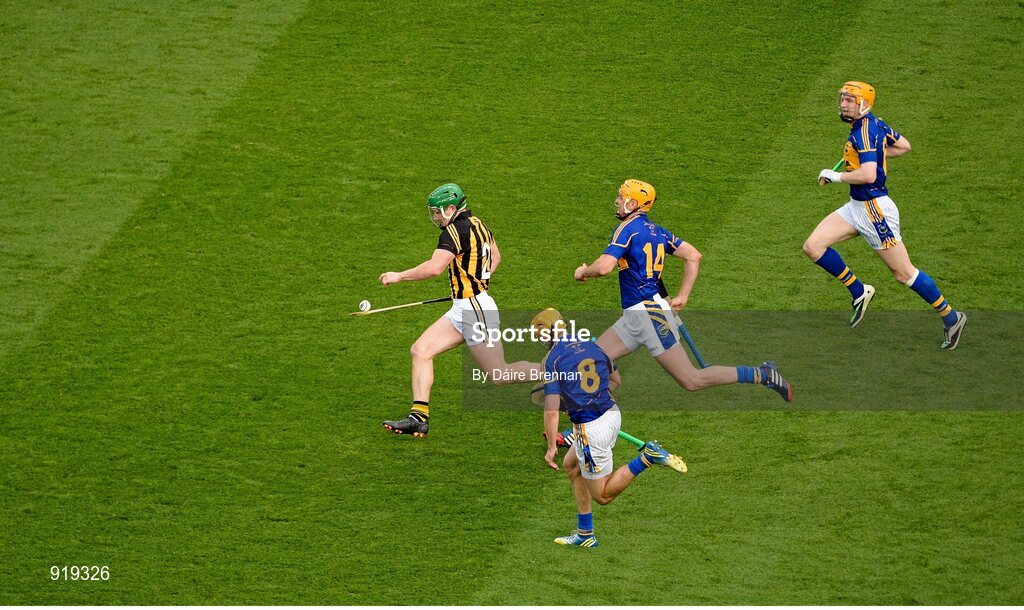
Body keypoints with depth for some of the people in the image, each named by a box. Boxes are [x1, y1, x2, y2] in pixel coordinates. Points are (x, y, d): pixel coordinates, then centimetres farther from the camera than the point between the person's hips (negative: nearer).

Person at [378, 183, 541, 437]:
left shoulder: (456, 230, -17)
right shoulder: (477, 224, 11)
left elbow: (435, 267, -29)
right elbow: (495, 256, 28)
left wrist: (399, 276, -18)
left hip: (475, 309, -10)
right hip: (462, 310, 10)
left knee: (500, 375, -3)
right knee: (420, 350, 4)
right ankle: (419, 418, 1)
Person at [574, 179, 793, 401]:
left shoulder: (628, 229, -12)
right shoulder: (655, 231, 13)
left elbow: (603, 267, -24)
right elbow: (693, 256, 13)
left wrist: (583, 272, -3)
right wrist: (683, 296, 14)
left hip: (649, 314, -9)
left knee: (692, 381, -6)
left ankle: (762, 375, -1)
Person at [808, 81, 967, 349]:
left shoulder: (865, 131, -20)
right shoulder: (874, 124, 8)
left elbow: (868, 175, -30)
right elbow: (904, 146, 21)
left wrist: (834, 176, -17)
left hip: (875, 209, -10)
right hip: (856, 207, 10)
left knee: (903, 272, -1)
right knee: (813, 247, 0)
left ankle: (951, 317, 12)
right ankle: (858, 292, 13)